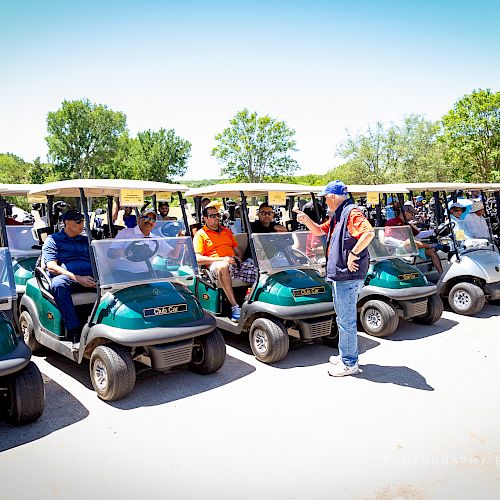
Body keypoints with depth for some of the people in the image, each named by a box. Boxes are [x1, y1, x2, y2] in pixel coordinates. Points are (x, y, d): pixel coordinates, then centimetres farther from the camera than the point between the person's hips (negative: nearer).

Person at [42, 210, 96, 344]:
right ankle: (74, 328, -37)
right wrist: (77, 278, -16)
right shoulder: (53, 240, 14)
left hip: (90, 277, 3)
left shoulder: (85, 240, 29)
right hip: (68, 278, -3)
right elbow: (52, 267, -1)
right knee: (58, 284, -38)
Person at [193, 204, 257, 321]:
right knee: (223, 266, -41)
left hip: (234, 264, 5)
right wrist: (222, 259, -14)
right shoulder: (200, 234, 9)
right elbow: (198, 259, -4)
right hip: (215, 266, -5)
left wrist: (238, 258, 3)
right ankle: (235, 307, -41)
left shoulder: (227, 231, 26)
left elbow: (237, 250, 28)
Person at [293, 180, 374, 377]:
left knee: (346, 320, -3)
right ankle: (344, 355, 32)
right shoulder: (337, 216, 19)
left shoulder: (352, 212, -14)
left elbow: (369, 232, -29)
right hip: (339, 275, 11)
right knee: (343, 319, 19)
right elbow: (319, 230, 28)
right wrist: (306, 219, 11)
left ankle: (349, 364, 8)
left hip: (348, 277, -11)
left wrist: (353, 254, -23)